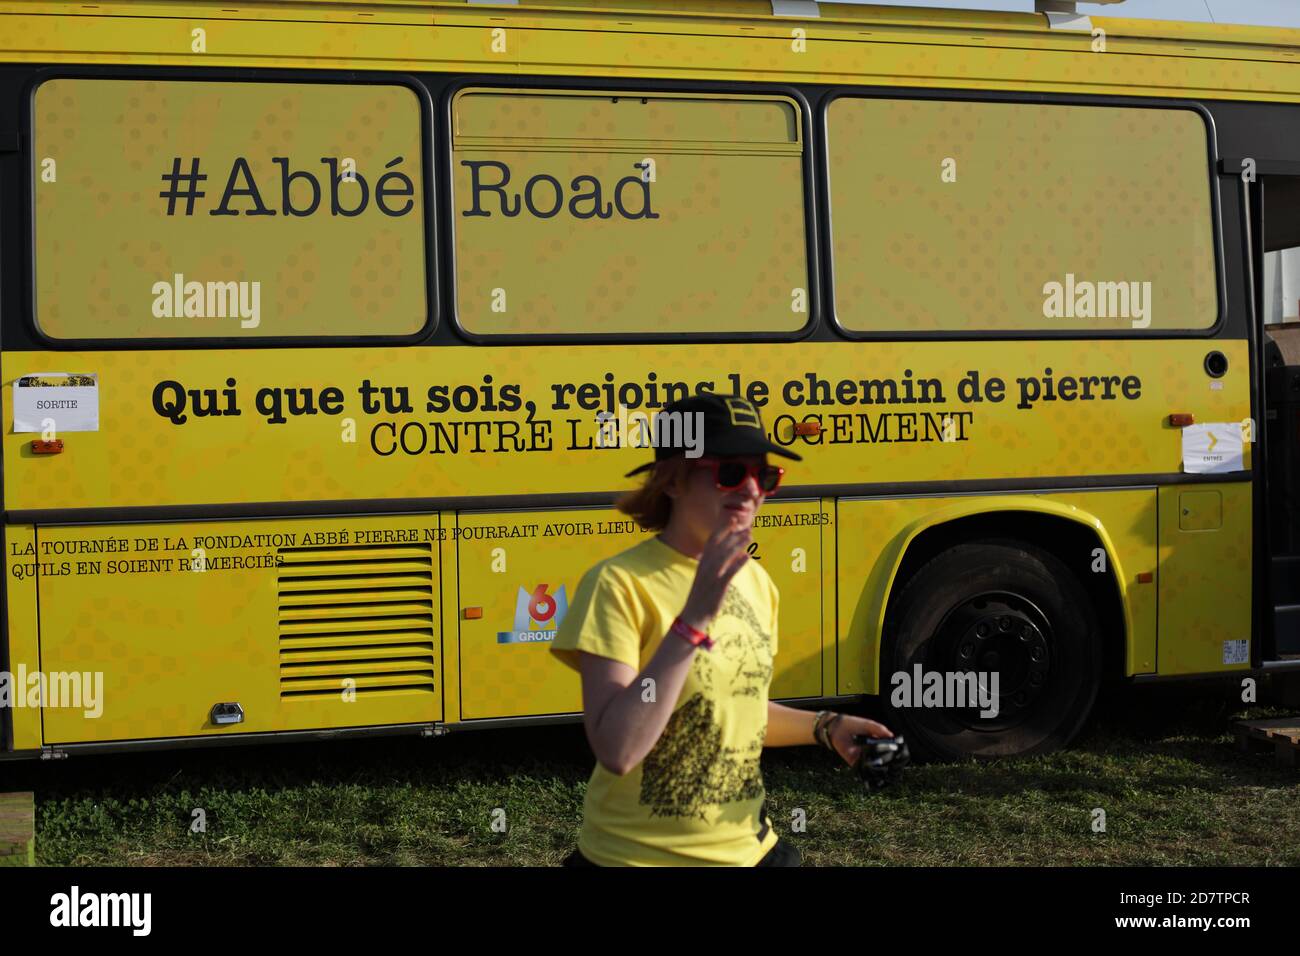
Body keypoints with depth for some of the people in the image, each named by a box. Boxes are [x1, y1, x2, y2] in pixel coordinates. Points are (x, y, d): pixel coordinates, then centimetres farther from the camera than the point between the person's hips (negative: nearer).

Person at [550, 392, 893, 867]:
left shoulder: (756, 582, 2)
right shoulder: (619, 584, -18)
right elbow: (616, 751, -26)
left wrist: (825, 728, -1)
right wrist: (694, 617, -29)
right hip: (638, 856, -6)